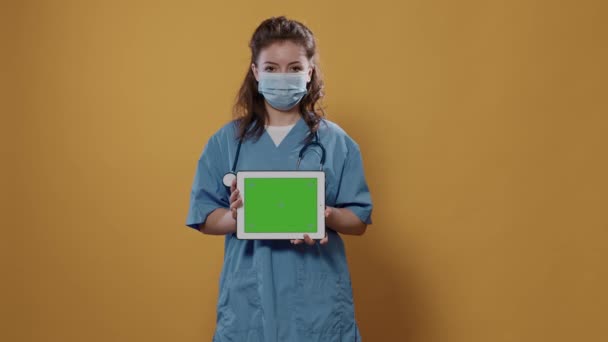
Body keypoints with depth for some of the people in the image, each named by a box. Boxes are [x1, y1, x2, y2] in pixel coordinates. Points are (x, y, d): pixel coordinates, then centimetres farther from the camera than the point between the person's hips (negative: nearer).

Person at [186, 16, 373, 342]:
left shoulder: (336, 142, 1)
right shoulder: (226, 141, 2)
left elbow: (359, 221, 3)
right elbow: (205, 219, 3)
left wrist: (326, 215, -17)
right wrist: (237, 216, -17)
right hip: (249, 295, 0)